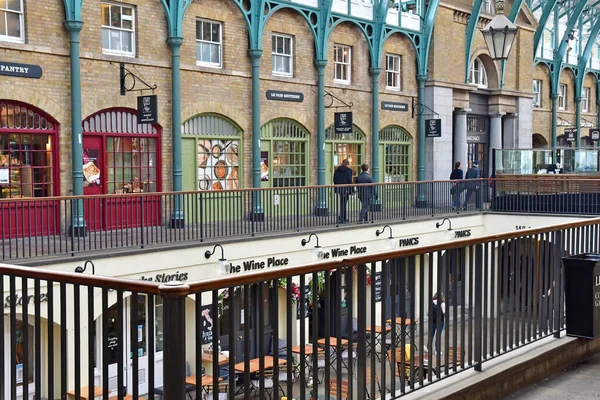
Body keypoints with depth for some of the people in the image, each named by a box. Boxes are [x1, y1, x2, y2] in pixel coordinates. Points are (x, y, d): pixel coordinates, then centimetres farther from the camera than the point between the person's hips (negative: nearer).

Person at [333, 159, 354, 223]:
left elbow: (334, 179, 9)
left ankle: (344, 217, 22)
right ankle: (341, 218, -6)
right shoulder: (348, 170, -10)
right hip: (346, 189, -6)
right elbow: (349, 180, -12)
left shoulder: (337, 170, 7)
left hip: (339, 189, 6)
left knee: (342, 203, 17)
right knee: (344, 203, -1)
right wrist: (351, 190, -6)